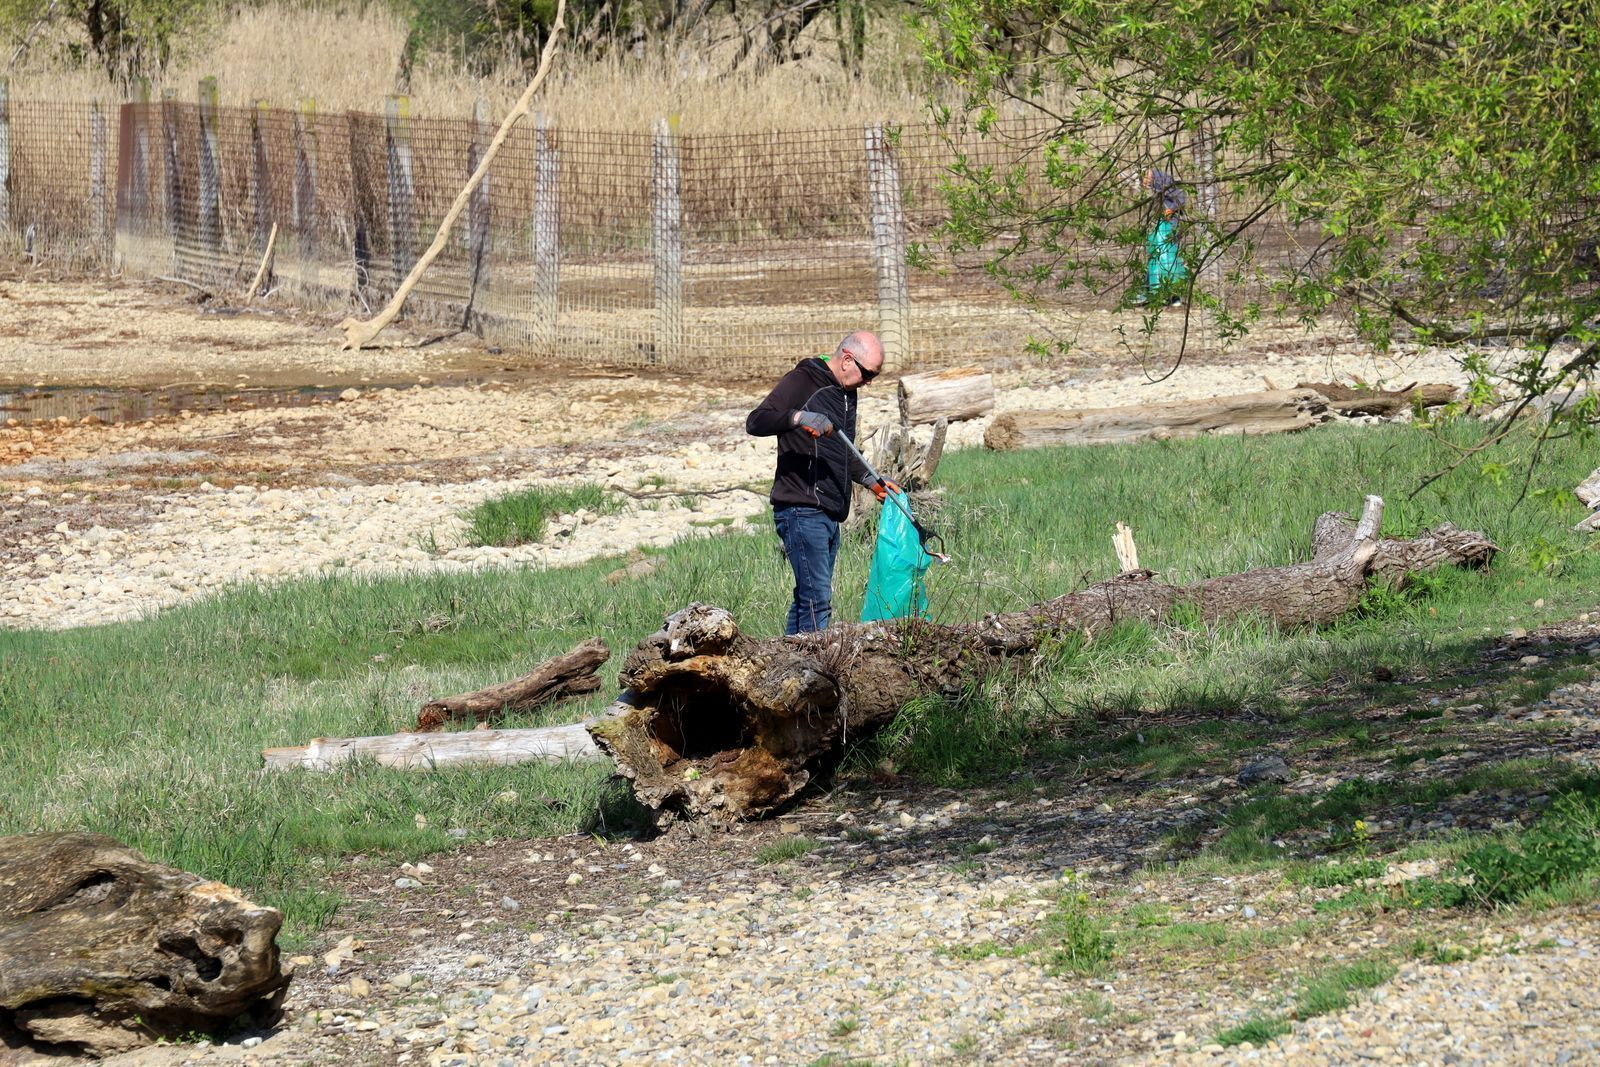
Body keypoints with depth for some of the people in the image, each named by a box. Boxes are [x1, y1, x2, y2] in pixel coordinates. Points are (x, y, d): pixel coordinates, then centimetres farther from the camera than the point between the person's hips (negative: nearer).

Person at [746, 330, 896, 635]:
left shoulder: (847, 393, 19)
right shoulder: (802, 381, -8)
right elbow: (755, 422, -19)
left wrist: (869, 480, 17)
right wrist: (798, 417, -34)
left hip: (830, 513, 9)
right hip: (801, 511, -9)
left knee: (808, 598, 9)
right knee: (817, 599, -14)